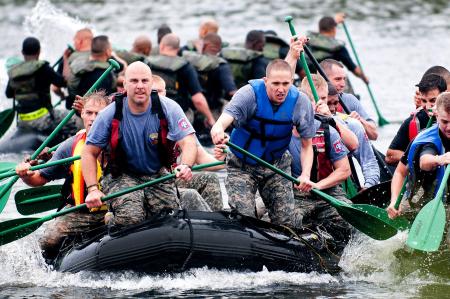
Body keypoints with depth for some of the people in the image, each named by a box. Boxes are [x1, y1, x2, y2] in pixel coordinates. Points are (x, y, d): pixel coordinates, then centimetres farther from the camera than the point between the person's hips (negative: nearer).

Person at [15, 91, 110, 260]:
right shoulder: (70, 147, 7)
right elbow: (40, 179, 12)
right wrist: (27, 176, -10)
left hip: (111, 213, -2)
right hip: (78, 213, 2)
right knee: (48, 242, -21)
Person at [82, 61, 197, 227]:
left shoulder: (168, 108, -13)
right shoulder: (110, 115, -13)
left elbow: (188, 141, -21)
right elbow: (89, 153, -7)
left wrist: (185, 166, -43)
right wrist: (93, 189, -19)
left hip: (157, 175, 2)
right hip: (122, 176, -2)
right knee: (131, 218, -27)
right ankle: (111, 219, 5)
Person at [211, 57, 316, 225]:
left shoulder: (300, 102, -16)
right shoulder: (249, 94, -25)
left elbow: (306, 145, -10)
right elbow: (225, 119, -41)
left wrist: (305, 175, -27)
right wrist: (218, 130, -66)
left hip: (277, 165, 3)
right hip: (242, 166, -3)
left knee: (285, 223, 2)